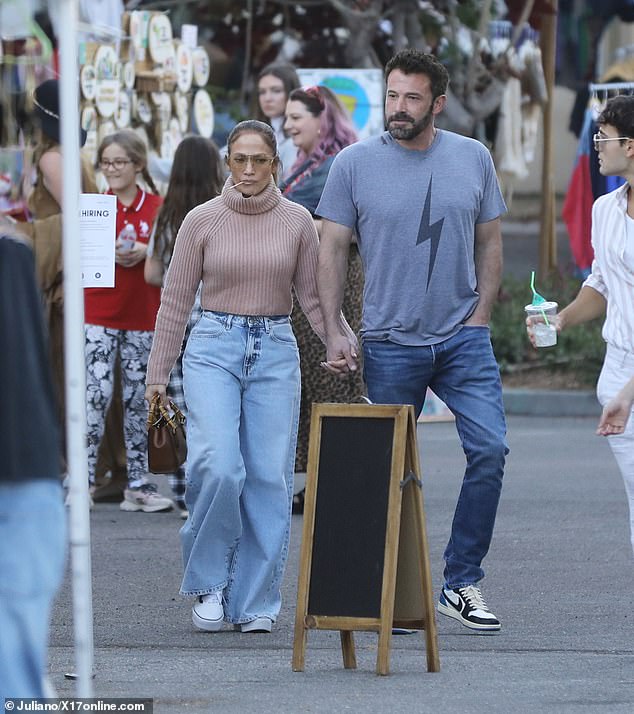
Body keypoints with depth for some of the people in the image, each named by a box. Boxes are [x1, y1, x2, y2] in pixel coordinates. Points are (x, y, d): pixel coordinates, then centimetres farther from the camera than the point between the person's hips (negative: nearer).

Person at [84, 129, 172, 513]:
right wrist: (108, 254, -16)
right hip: (100, 314, -1)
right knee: (97, 394, -10)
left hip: (143, 315, 1)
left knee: (138, 398, 7)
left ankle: (138, 483, 13)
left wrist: (144, 253, -12)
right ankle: (82, 478, -7)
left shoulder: (158, 208, 4)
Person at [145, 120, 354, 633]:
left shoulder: (296, 221, 5)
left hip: (275, 352, 2)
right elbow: (176, 301, 6)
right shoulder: (203, 221, 2)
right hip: (214, 347, -2)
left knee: (269, 478, -2)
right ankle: (208, 582, 1)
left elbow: (313, 296, 9)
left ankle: (255, 601, 7)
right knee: (218, 467, -19)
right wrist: (157, 375, 4)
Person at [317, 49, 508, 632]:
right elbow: (332, 250, 0)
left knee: (490, 448, -12)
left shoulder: (473, 159, 4)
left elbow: (489, 244, 11)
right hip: (391, 343, -1)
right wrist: (332, 332, -7)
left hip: (464, 340, 1)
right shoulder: (356, 163, -3)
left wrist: (480, 317, 0)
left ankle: (462, 581, -3)